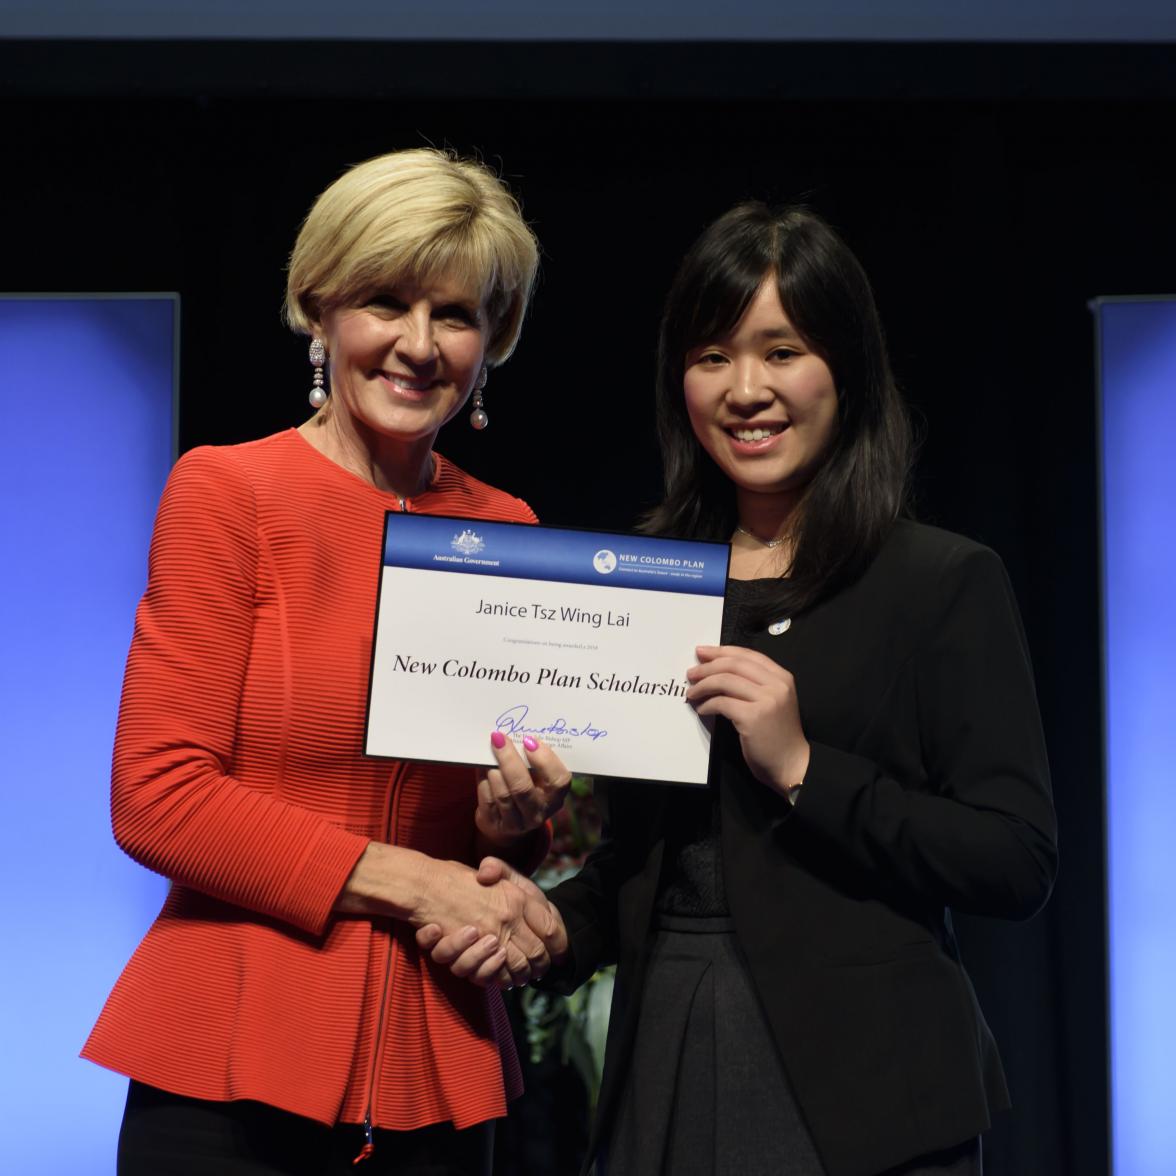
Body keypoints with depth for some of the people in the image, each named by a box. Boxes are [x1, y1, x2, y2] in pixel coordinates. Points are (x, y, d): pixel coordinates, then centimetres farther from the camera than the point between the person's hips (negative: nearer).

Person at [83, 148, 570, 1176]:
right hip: (234, 1068, -4)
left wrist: (515, 827, -7)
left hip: (437, 1072, 4)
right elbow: (156, 797, -11)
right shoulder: (228, 492, -5)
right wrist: (409, 882, -13)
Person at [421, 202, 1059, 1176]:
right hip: (662, 1065, 4)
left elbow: (1019, 866, -12)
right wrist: (556, 923, -5)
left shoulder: (945, 583, -5)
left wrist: (803, 768, -18)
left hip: (855, 1091, -4)